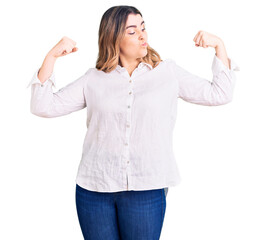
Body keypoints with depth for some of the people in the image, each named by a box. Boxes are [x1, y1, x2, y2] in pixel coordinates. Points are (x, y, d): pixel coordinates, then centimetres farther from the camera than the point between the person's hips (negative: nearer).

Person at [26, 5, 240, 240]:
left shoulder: (168, 72, 6)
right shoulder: (93, 79, 5)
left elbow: (219, 94, 8)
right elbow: (43, 106, 3)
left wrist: (219, 45, 0)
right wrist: (52, 56, -5)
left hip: (146, 191, 0)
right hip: (94, 189, 1)